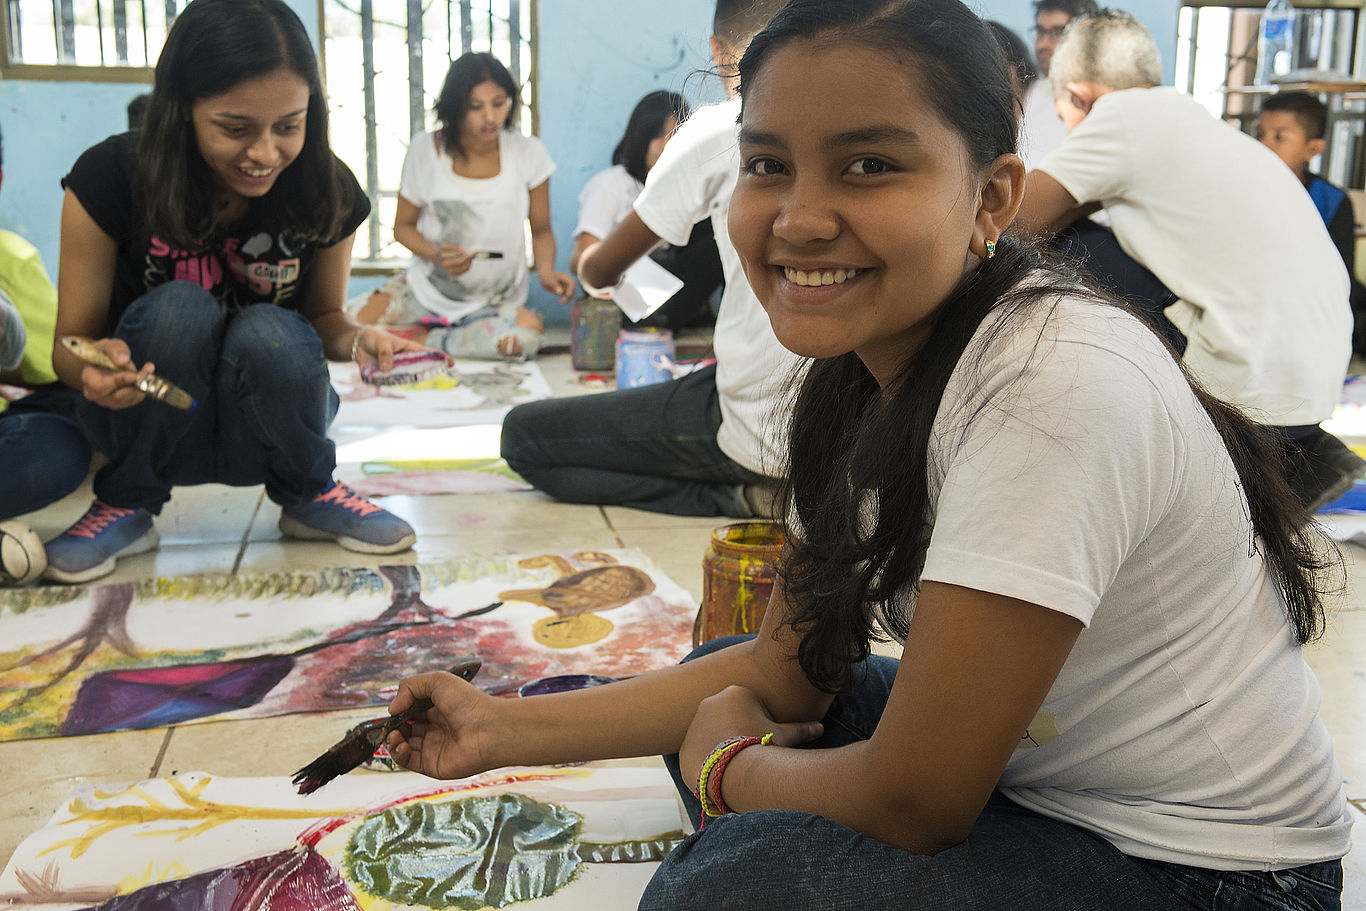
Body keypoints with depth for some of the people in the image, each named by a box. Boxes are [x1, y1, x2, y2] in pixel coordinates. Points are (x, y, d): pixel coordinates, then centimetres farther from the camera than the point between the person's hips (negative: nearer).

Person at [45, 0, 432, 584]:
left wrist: (356, 340, -22)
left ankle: (309, 496, 0)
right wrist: (94, 364, -38)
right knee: (180, 308, -31)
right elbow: (69, 343, -13)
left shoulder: (329, 195, -14)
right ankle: (126, 506, -7)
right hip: (143, 421, -1)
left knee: (270, 333, -30)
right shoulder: (108, 181, -19)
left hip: (260, 434, 2)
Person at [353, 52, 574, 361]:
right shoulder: (425, 150, -5)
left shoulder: (528, 153, -6)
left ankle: (420, 341, -13)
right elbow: (403, 226, 5)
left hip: (498, 302, 1)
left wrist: (546, 271, -17)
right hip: (427, 287, 0)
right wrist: (435, 255, -17)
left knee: (526, 336, -37)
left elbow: (541, 231, 4)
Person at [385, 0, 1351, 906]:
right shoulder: (860, 372, -3)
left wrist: (728, 767, -6)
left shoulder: (1054, 384, -31)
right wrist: (509, 728, -1)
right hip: (1015, 767, 8)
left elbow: (914, 799, -26)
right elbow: (786, 667, 3)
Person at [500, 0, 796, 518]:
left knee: (523, 436, 6)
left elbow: (601, 271, 2)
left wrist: (590, 268, 27)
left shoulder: (718, 130, -8)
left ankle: (740, 497, -3)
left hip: (763, 431, -7)